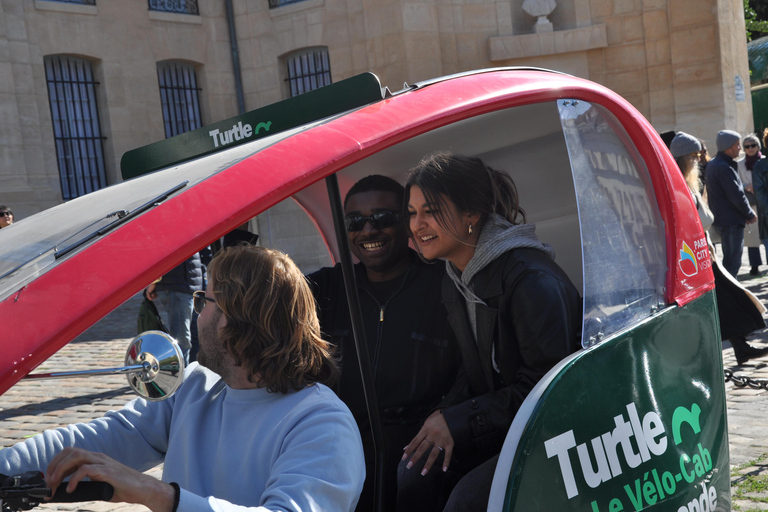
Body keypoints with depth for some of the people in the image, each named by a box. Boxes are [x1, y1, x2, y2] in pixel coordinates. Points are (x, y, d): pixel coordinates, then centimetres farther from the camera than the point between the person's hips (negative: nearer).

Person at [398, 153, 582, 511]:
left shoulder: (533, 280, -25)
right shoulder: (455, 280, 5)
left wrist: (458, 421, -20)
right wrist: (446, 414, -6)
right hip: (503, 423, 8)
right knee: (413, 470, -9)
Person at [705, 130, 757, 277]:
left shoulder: (712, 164, 13)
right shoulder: (724, 168, -19)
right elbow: (737, 197, -20)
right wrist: (750, 215, -5)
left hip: (720, 219, 10)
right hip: (731, 221, -10)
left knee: (729, 260, 19)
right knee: (732, 262, -6)